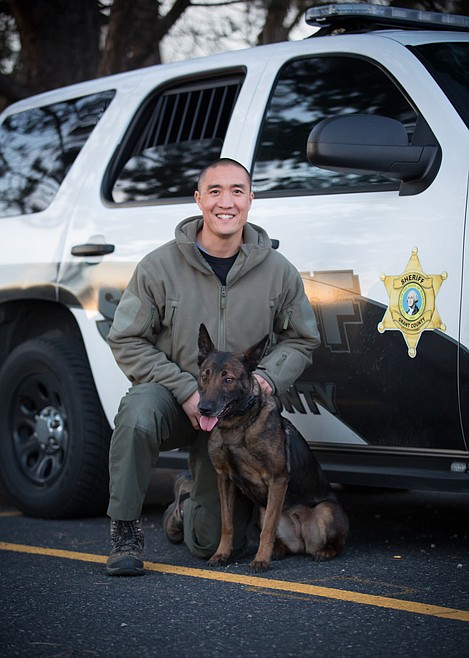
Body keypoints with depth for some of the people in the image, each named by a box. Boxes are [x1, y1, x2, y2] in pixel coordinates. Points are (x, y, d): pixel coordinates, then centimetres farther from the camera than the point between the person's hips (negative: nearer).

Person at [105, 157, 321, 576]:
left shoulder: (278, 272, -3)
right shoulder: (159, 266, -10)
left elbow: (302, 340, 8)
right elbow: (126, 341, -7)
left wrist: (267, 377, -14)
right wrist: (185, 389, -19)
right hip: (172, 395, -2)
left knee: (212, 544, 1)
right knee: (137, 413, -40)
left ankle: (189, 496, 40)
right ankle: (125, 532, -20)